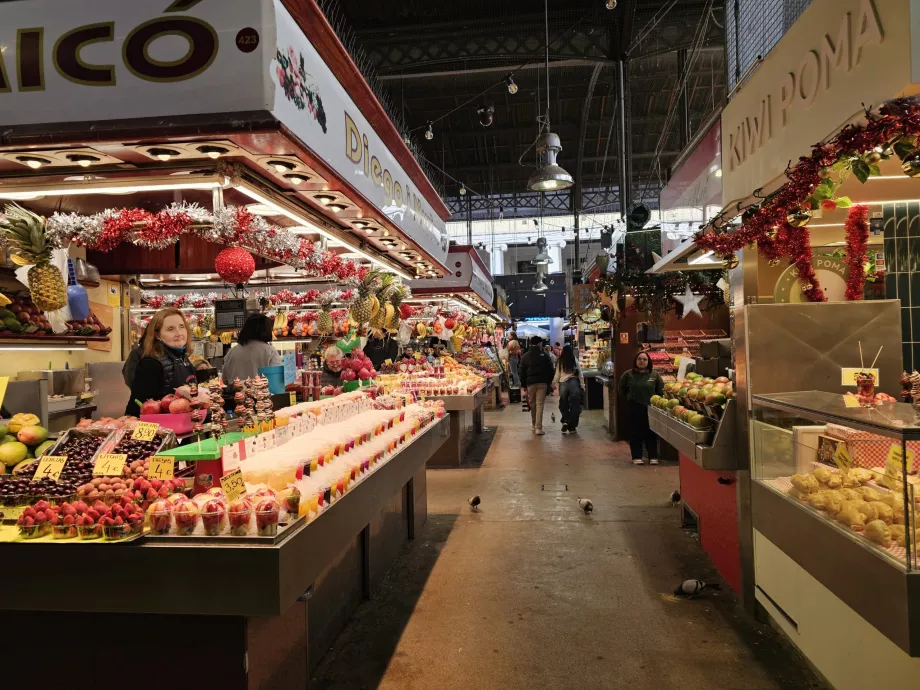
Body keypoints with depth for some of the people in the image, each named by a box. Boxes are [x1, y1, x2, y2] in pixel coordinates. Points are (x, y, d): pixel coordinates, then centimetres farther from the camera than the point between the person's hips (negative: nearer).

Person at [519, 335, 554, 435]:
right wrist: (549, 382, 11)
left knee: (532, 404, 15)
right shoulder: (544, 355, 1)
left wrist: (523, 385, 12)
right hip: (542, 382, -1)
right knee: (540, 404, -3)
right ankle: (538, 428, -9)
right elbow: (550, 370, 2)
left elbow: (522, 372, 6)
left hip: (530, 383, 1)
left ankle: (534, 424, 28)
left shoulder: (525, 356, 4)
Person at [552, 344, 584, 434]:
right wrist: (582, 384, 10)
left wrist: (554, 383, 19)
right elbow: (580, 373, 2)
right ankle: (572, 427, 5)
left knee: (563, 404, 15)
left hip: (563, 383, 1)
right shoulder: (575, 360, -1)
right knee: (574, 404, 6)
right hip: (574, 382, -1)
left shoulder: (560, 361, 1)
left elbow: (557, 374, 5)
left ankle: (565, 421, -1)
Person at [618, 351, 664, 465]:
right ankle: (637, 457, 13)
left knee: (651, 433, 7)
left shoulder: (654, 374, -2)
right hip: (633, 408, 0)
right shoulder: (628, 374, -3)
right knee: (635, 433, 5)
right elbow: (622, 388, 12)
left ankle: (653, 456, 16)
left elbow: (661, 389, 7)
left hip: (650, 408, 0)